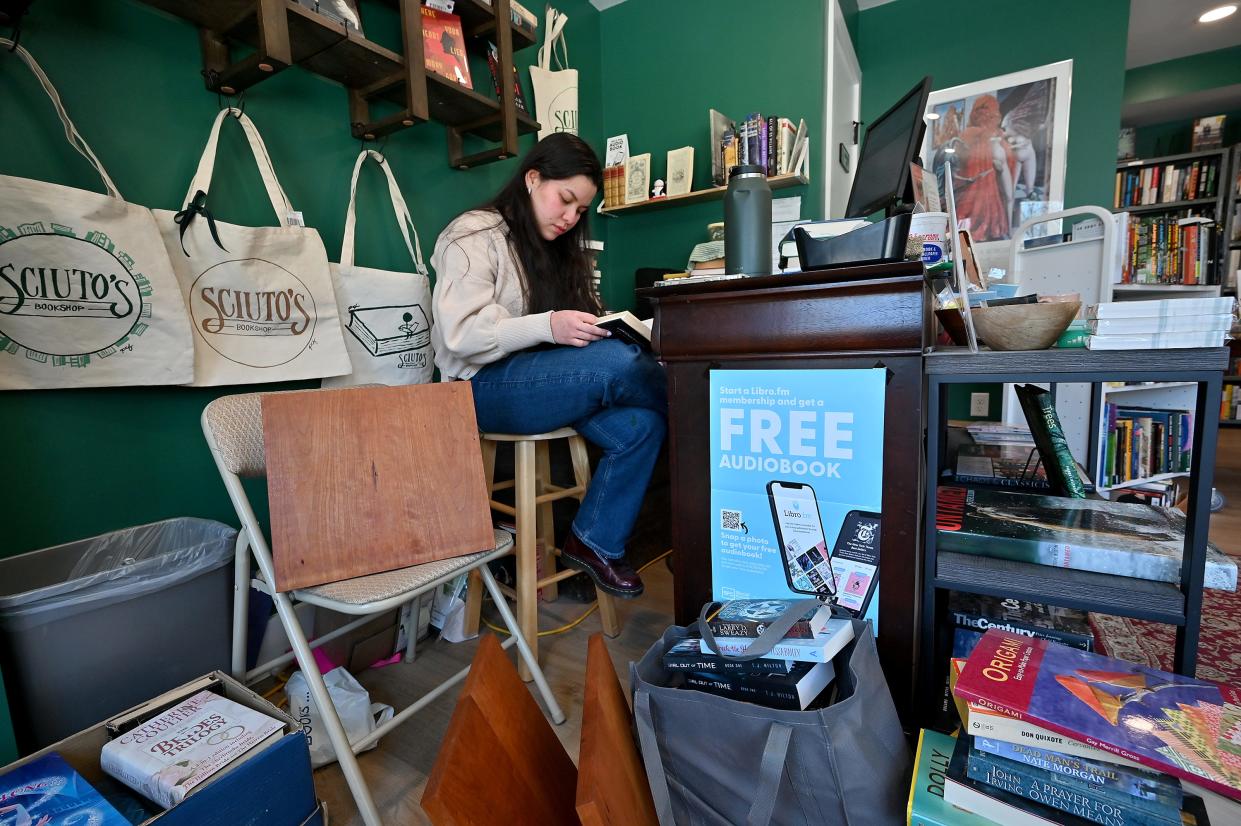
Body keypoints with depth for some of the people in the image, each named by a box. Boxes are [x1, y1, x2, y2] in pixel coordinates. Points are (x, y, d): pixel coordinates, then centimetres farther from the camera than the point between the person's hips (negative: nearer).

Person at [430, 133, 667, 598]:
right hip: (486, 386, -7)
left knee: (640, 424, -21)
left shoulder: (559, 247, 19)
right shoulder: (474, 236, -4)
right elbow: (461, 336, -16)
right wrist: (548, 327, -28)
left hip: (549, 379, 7)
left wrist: (596, 325, -5)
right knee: (619, 364, -30)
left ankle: (595, 543, -7)